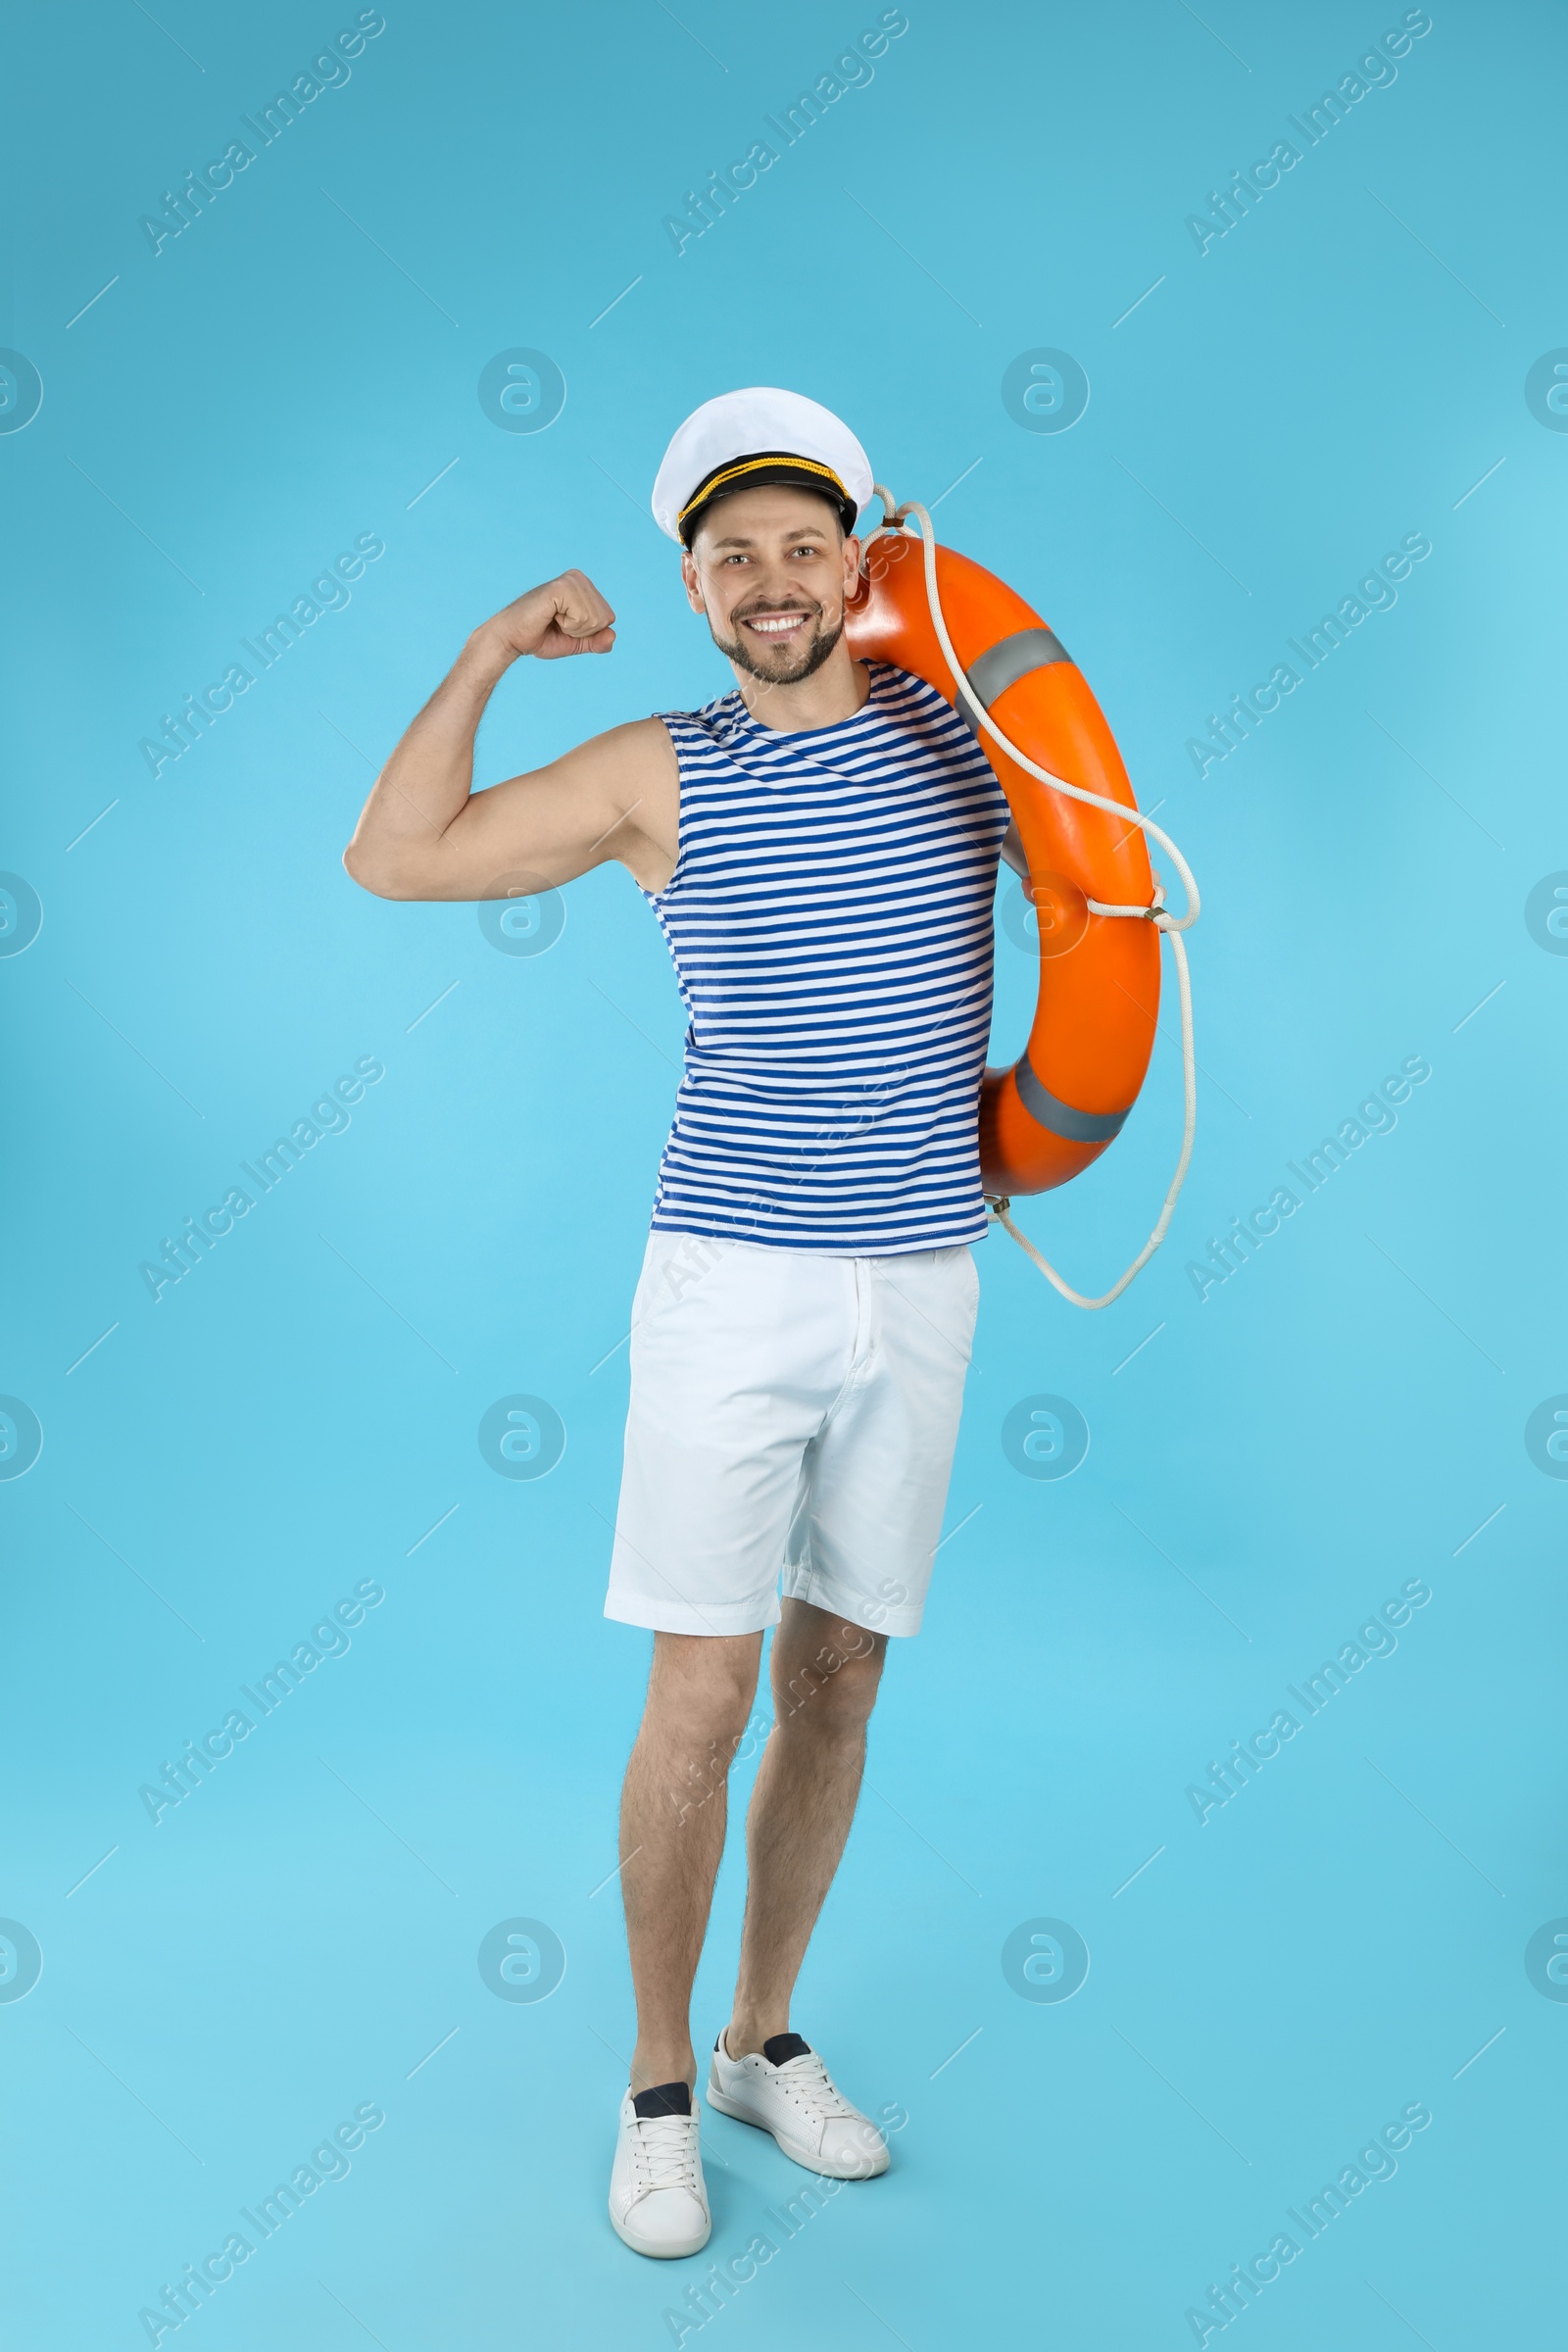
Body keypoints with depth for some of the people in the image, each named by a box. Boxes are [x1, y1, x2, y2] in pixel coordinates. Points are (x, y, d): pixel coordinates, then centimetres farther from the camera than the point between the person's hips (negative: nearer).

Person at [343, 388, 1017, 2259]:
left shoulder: (963, 731, 7)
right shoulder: (663, 774, 1)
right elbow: (389, 857, -1)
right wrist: (494, 645, -3)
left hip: (919, 1284, 3)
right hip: (734, 1281, -3)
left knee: (835, 1691, 12)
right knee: (699, 1705, -2)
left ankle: (765, 2040, 31)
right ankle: (659, 2087, 20)